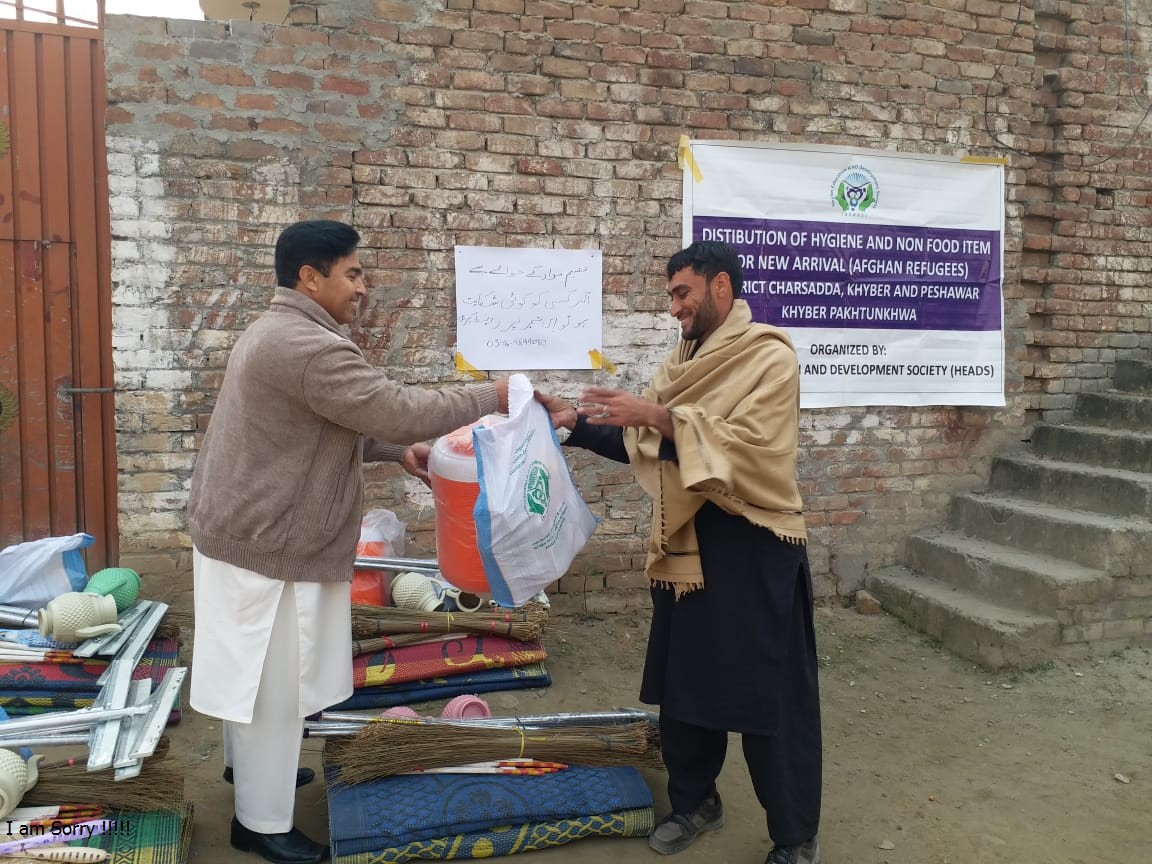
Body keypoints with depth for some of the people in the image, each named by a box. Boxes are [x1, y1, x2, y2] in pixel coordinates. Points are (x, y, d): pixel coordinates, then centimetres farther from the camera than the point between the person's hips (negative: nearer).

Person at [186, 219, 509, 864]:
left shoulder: (279, 333, 11)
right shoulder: (309, 348, -25)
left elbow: (333, 427, 16)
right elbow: (400, 409, -28)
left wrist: (396, 451, 5)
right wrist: (494, 396, -18)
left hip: (252, 531, 11)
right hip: (267, 542, -10)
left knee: (253, 671, 25)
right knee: (272, 679, 3)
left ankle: (250, 763, 44)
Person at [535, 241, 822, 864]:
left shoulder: (771, 357, -10)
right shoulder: (683, 360, 12)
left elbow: (745, 446, -23)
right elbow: (641, 445, 11)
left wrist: (658, 416, -27)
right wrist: (576, 423, 0)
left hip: (752, 547, -7)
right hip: (688, 543, 7)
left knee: (770, 694, 4)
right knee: (684, 681, 17)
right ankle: (694, 801, 37)